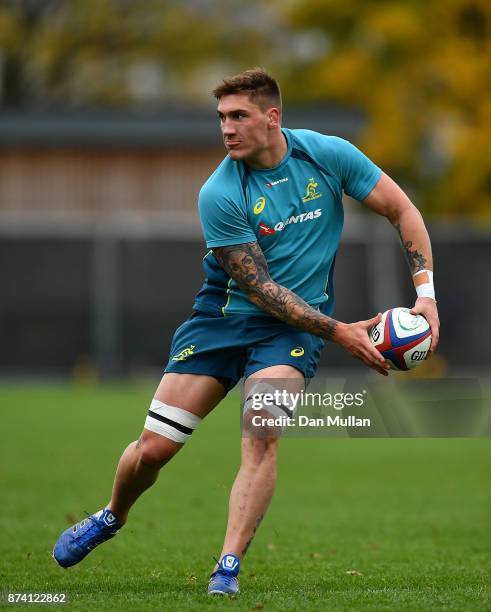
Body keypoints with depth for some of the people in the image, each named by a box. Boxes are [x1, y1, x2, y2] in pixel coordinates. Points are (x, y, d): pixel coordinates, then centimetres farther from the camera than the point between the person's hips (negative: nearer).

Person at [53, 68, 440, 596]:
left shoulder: (327, 154, -9)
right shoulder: (219, 194, -15)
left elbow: (402, 210, 1)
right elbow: (259, 288, -14)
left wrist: (425, 290, -10)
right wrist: (338, 332, -18)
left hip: (293, 328, 0)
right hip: (223, 315, 0)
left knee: (262, 433, -27)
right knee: (153, 447, -2)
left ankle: (227, 568, -21)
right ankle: (110, 519, 31)